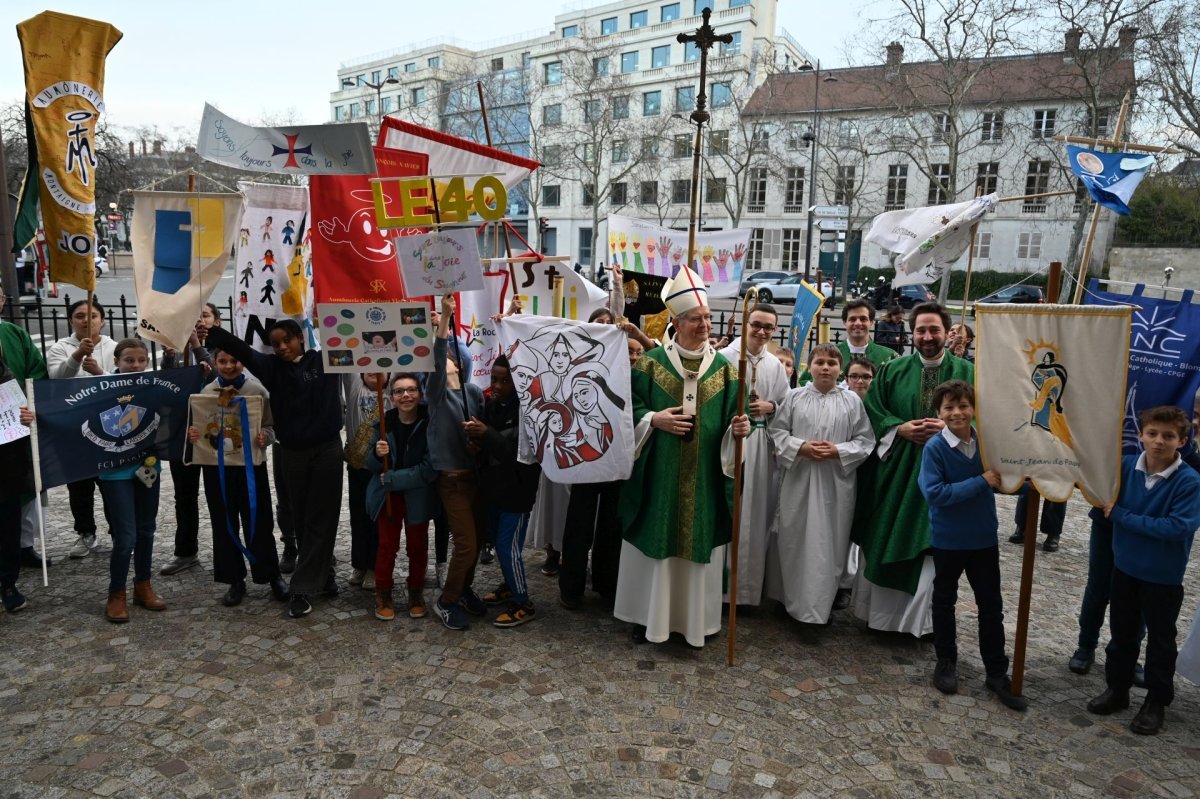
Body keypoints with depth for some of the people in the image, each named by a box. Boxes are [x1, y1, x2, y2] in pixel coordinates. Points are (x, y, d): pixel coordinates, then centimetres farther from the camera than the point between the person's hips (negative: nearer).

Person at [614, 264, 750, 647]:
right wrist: (654, 420, -17)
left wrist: (741, 427, -18)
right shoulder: (651, 362, 0)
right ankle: (648, 613, 21)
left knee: (700, 541, 7)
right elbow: (629, 409, 0)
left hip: (704, 478, 2)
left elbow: (734, 415, 4)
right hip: (658, 475, -1)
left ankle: (698, 615, 22)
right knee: (655, 540, 5)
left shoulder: (724, 368, 5)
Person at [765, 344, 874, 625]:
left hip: (836, 482, 0)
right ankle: (791, 596, 25)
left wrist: (839, 451, -13)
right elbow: (776, 430, 3)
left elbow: (865, 440, 3)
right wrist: (800, 447, -12)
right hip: (798, 478, 1)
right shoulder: (794, 397, 2)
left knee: (829, 543, 5)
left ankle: (820, 604, 19)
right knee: (793, 539, 8)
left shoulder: (852, 400, 2)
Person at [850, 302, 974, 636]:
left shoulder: (967, 373, 4)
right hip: (893, 471, 2)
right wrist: (900, 428, -10)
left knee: (931, 545, -1)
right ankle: (878, 611, 23)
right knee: (882, 541, 7)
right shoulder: (892, 369, 7)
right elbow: (872, 410, 5)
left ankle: (923, 618, 14)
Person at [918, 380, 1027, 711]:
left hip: (984, 537, 3)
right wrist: (981, 482, -26)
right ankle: (946, 662, 33)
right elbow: (934, 493, -25)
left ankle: (997, 672, 24)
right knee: (945, 601, 15)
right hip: (948, 538, -3)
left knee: (992, 606, 10)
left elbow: (1001, 482, 10)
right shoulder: (935, 447, -17)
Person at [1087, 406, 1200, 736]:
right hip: (1125, 567, 4)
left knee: (1161, 640, 14)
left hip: (1164, 575, -4)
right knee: (1121, 633, 18)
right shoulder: (1125, 466, -8)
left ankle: (1157, 701, 31)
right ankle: (1117, 688, 35)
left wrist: (1122, 515, -23)